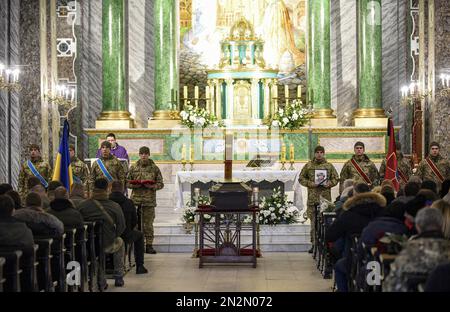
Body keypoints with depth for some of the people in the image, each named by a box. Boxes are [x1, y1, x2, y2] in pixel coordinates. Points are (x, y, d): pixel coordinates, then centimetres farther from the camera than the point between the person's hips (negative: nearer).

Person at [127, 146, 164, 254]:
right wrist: (134, 185, -9)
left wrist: (153, 186, -12)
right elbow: (127, 182, 12)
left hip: (149, 200, -1)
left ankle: (149, 245, 7)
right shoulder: (133, 168, 9)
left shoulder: (154, 168, 5)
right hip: (136, 199, 1)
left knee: (148, 224, 2)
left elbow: (161, 183, 7)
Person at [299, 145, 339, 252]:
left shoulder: (329, 166, 11)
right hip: (312, 197, 0)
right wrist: (310, 184, -5)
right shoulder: (308, 166, 9)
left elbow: (336, 178, 15)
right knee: (313, 221, -2)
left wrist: (329, 183, -5)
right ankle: (314, 243, 3)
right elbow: (301, 178, 11)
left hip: (326, 197, 0)